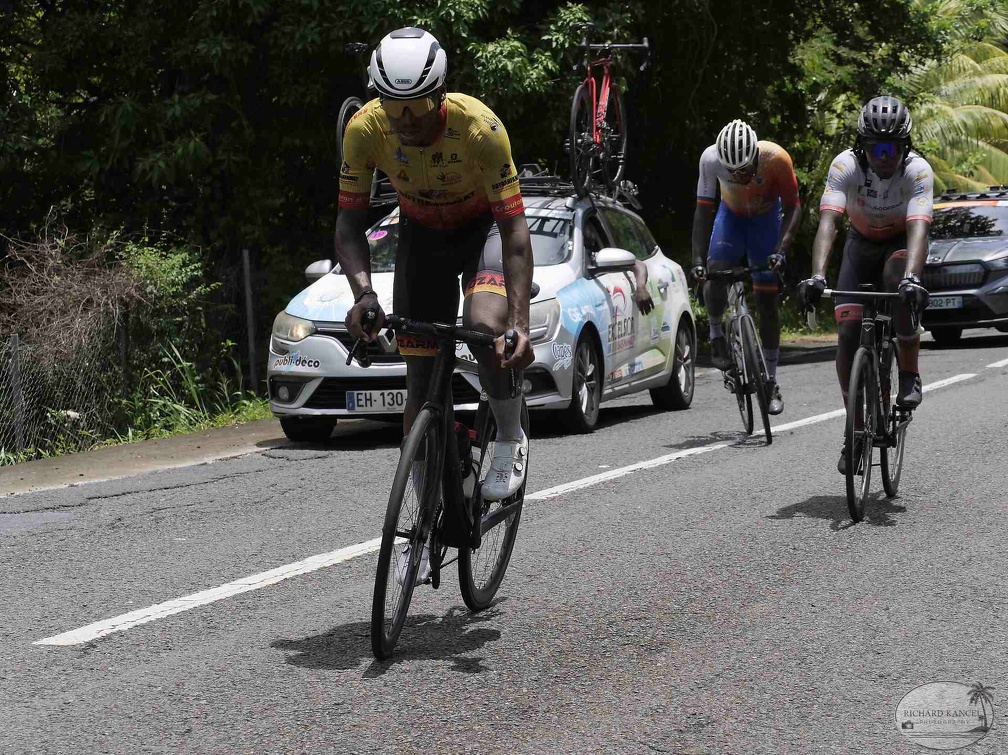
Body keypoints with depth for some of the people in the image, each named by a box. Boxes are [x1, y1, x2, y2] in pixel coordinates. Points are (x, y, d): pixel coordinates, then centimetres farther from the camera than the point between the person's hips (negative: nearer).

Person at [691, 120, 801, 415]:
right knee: (716, 274, -27)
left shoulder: (776, 158, -34)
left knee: (767, 299, -3)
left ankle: (771, 382, 6)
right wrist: (698, 259, -33)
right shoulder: (711, 159, -32)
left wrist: (781, 250, -36)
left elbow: (792, 208, -23)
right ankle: (717, 335, 0)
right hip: (731, 215, 1)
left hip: (766, 218, -1)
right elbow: (704, 211, -24)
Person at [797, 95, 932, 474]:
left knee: (896, 277, -37)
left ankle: (910, 375, -20)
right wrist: (817, 275, -54)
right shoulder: (846, 165, -28)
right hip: (862, 244, 2)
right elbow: (828, 222, -39)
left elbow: (918, 227, -43)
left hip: (902, 244, -1)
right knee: (848, 334, -14)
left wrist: (912, 277, -61)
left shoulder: (918, 170, -30)